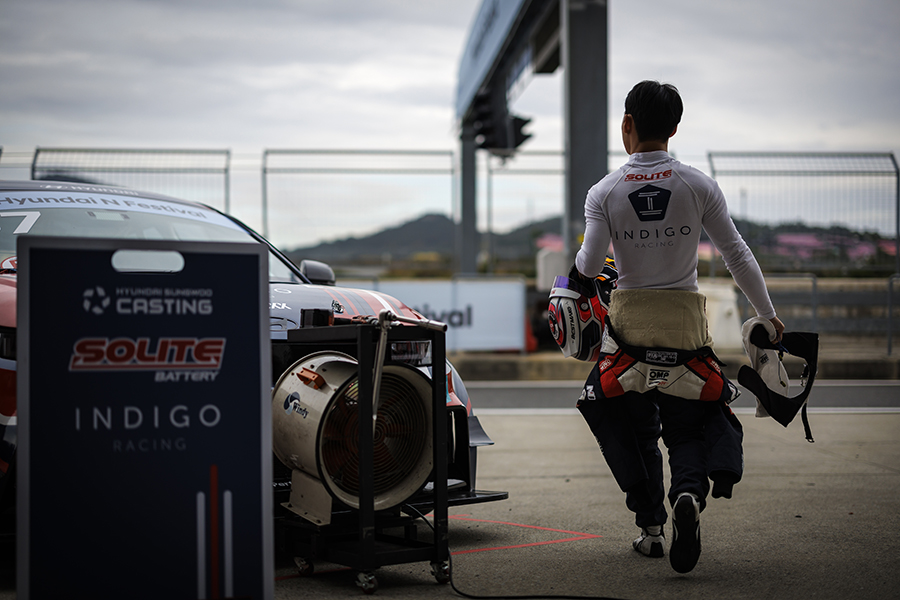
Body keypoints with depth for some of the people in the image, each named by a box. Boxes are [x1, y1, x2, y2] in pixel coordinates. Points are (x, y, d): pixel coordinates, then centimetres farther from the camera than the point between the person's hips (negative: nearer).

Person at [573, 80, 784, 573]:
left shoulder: (603, 192, -6)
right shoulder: (699, 186, -4)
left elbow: (589, 265, -13)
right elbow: (737, 255, -2)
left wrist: (580, 264, 11)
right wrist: (768, 315, 7)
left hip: (628, 324, 0)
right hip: (686, 325, 0)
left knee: (633, 429, 18)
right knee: (689, 428, 10)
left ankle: (650, 526, 14)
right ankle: (690, 491, -20)